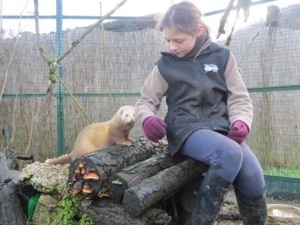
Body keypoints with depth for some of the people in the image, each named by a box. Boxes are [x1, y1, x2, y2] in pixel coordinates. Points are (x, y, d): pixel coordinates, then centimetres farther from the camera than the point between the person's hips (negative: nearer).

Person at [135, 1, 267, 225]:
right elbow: (146, 100, 13)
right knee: (229, 153, -34)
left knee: (253, 177, -23)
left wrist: (241, 123, -14)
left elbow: (239, 98, 7)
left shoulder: (222, 56, 6)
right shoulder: (165, 65, 5)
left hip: (221, 127, 2)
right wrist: (148, 118, -11)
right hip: (186, 128, -2)